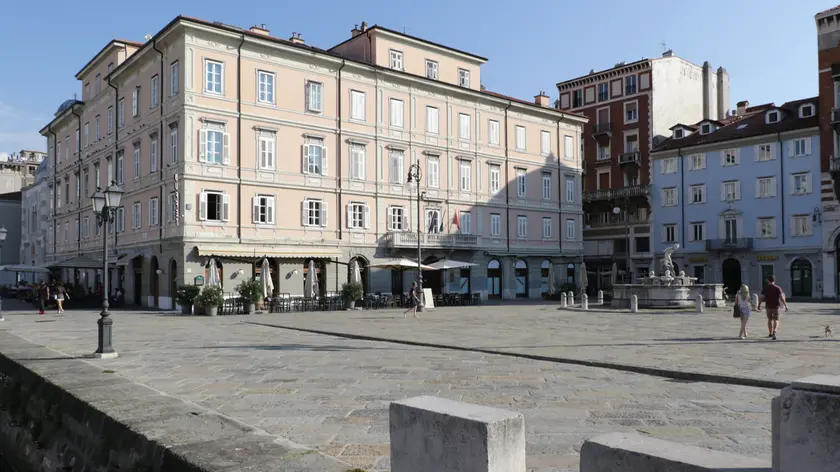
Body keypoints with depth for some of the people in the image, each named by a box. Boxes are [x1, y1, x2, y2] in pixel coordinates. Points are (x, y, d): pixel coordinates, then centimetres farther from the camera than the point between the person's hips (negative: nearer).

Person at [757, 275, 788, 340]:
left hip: (768, 306, 2)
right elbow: (781, 298, -11)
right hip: (776, 306, -1)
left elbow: (761, 298, -5)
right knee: (776, 320, 2)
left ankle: (770, 334, 28)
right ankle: (774, 332, -22)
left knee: (769, 320, 18)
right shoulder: (778, 288, -4)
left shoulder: (765, 288, -1)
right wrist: (785, 306, -8)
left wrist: (759, 306, 3)